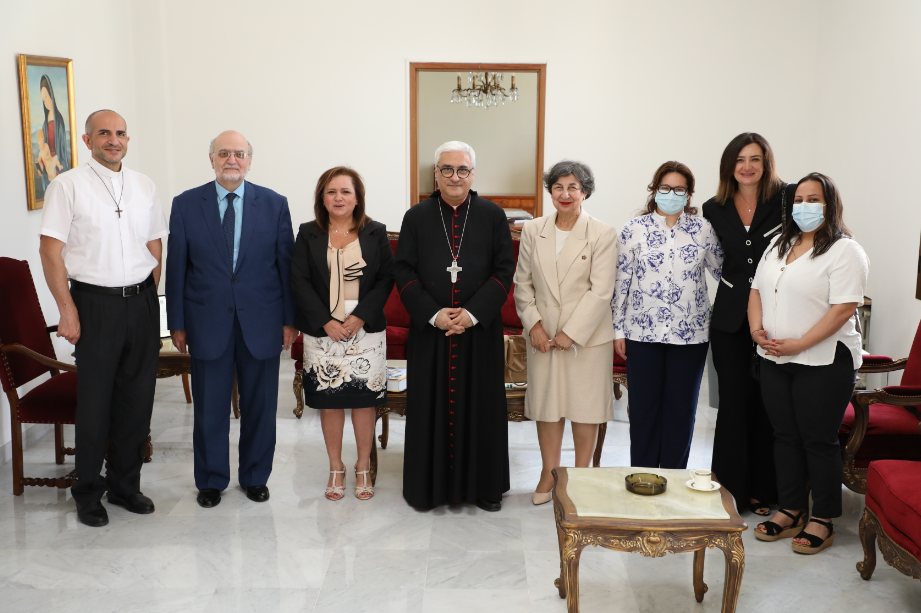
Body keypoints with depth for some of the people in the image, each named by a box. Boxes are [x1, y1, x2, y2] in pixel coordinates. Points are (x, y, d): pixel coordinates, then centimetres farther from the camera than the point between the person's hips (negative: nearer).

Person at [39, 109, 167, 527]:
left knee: (137, 398, 9)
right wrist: (67, 309, -12)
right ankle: (88, 493, 18)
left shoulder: (144, 187, 11)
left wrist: (151, 298, 6)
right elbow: (50, 250, -7)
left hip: (141, 302, 4)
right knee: (94, 402, 3)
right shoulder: (68, 186, -3)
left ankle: (125, 485, 24)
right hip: (95, 303, -4)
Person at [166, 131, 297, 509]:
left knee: (260, 406, 10)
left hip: (261, 322, 0)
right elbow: (176, 268, 3)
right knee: (209, 409, 9)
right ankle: (211, 480, 27)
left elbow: (286, 264, 2)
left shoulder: (274, 204, 1)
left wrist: (290, 319, 0)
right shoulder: (186, 204, 1)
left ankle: (255, 476, 28)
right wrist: (177, 323, 0)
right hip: (207, 322, 0)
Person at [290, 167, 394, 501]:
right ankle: (336, 469, 21)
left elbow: (385, 279, 0)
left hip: (366, 331, 0)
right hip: (323, 332, 0)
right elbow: (300, 281, -1)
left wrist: (360, 317, -12)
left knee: (365, 399, 4)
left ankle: (363, 469, 18)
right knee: (329, 401, 6)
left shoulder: (375, 233, 4)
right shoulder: (308, 234, 4)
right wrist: (325, 322, -11)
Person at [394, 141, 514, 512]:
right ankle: (428, 484, 17)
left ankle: (483, 484, 18)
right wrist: (433, 314, -12)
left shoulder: (493, 216, 3)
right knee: (431, 404, 5)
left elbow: (504, 270, -1)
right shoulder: (416, 217, 5)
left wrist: (473, 313, -12)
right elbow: (403, 271, 1)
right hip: (429, 329, 0)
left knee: (480, 404, 6)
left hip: (480, 329, 0)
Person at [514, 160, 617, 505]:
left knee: (586, 406, 5)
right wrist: (533, 324, -5)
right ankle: (549, 473, 23)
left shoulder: (603, 235, -6)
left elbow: (601, 291, -11)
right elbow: (522, 282, 7)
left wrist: (571, 333, -14)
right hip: (543, 335, 3)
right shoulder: (533, 231, 5)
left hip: (587, 336, -3)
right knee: (546, 404, 9)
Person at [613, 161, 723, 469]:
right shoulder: (635, 229, 0)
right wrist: (618, 329, 0)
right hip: (643, 332, -1)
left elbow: (722, 271, 10)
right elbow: (621, 281, 1)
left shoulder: (703, 229, 2)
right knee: (644, 408, 7)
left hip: (690, 332, 1)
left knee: (681, 409, 9)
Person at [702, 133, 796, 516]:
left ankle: (763, 490, 21)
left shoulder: (787, 199, -5)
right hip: (730, 319, 2)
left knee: (767, 404, 7)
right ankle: (730, 490, 18)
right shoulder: (714, 209, 6)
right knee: (733, 403, 6)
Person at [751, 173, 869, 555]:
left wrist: (799, 344, -21)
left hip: (823, 362, -7)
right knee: (785, 437, 12)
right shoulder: (778, 245, 14)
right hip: (775, 361, 7)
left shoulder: (844, 251, -9)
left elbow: (844, 308, -18)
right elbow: (757, 290, 16)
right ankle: (790, 512, 24)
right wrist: (757, 329, -2)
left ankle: (823, 521, 15)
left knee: (819, 440, 1)